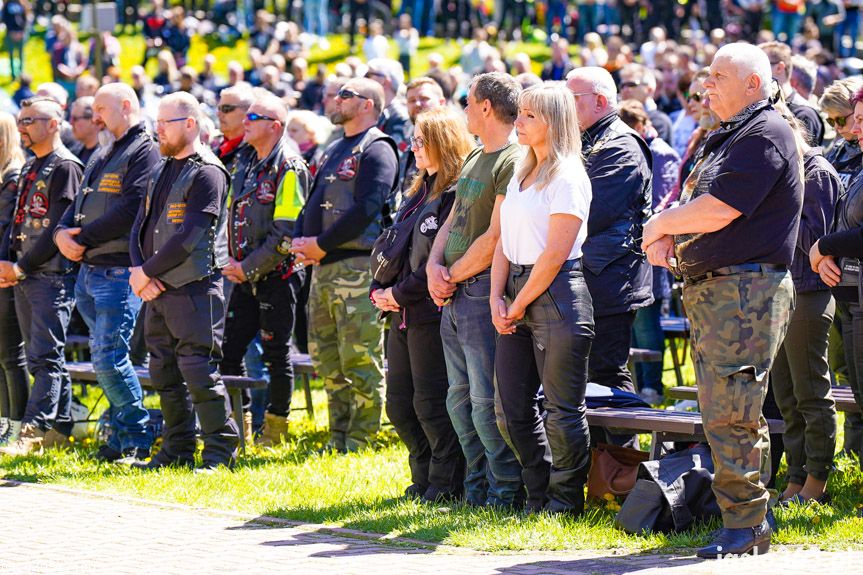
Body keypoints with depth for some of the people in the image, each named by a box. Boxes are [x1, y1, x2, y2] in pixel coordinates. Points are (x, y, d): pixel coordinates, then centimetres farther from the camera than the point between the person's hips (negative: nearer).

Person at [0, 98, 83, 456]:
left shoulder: (66, 167, -9)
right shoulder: (30, 168, 18)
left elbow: (59, 228, -15)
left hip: (53, 275, -9)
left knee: (45, 357, -11)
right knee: (40, 356, 10)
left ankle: (34, 432, -16)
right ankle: (59, 428, 16)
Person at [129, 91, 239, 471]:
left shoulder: (207, 173, -11)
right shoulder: (160, 172, 16)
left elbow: (189, 237, -18)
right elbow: (140, 226, 14)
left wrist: (147, 271, -14)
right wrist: (138, 271, -3)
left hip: (194, 288, -8)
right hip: (156, 289, 9)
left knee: (199, 371, -8)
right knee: (165, 373, 11)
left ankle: (221, 450, -1)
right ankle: (177, 450, 20)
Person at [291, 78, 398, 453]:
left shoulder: (376, 150, -7)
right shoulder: (334, 151, 22)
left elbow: (366, 209, -17)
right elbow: (312, 204, 22)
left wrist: (321, 244, -15)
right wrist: (300, 242, 2)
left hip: (357, 264, -9)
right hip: (322, 267, 9)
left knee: (360, 359, -7)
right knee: (326, 358, 11)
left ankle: (359, 440, -4)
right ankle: (339, 435, 17)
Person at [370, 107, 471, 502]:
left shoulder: (457, 195, -12)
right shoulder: (419, 193, 18)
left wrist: (401, 293, -14)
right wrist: (379, 290, 6)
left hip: (432, 315, -9)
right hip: (403, 317, 9)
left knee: (431, 404, -5)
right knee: (399, 405, 11)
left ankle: (447, 484, 4)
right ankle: (424, 479, 22)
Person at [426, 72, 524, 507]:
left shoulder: (514, 162, -13)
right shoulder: (473, 158, 17)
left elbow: (494, 239, -18)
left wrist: (454, 275, -9)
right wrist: (435, 265, 1)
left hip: (483, 288, -10)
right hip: (453, 293, 10)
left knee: (487, 403, -9)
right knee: (460, 400, 12)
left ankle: (506, 491, -3)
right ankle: (477, 488, 19)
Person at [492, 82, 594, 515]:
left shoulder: (568, 177, -10)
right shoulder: (521, 175, 16)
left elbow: (554, 255, -14)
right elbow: (505, 242, 14)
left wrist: (519, 305, -9)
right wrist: (497, 299, 2)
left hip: (557, 295, -9)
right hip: (517, 292, 9)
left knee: (562, 410, -2)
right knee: (512, 409, 9)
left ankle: (565, 501, 8)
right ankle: (539, 495, 20)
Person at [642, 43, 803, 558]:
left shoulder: (765, 135, -11)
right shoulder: (730, 137, 22)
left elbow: (718, 210, -19)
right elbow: (697, 205, 24)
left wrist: (662, 224, -3)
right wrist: (666, 240, 2)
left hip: (746, 289, -10)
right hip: (711, 290, 10)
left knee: (730, 415, -12)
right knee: (723, 414, 11)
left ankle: (746, 525, -7)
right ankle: (748, 520, 16)